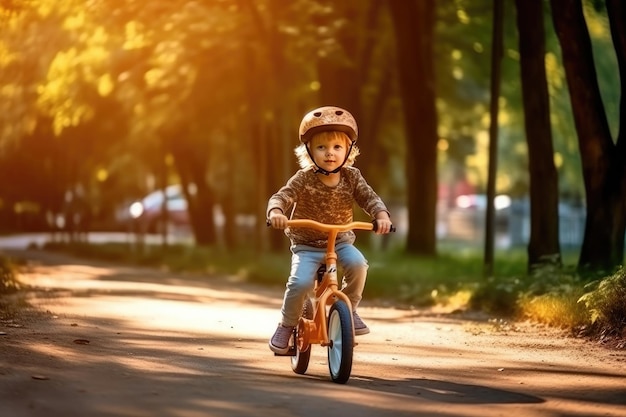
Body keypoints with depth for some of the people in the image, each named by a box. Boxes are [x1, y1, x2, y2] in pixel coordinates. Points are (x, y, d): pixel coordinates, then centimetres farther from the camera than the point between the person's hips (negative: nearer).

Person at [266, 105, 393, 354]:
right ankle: (287, 325, 0)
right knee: (300, 282, -26)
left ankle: (348, 309, -3)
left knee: (357, 263, -29)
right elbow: (281, 196, -20)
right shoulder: (304, 179, -12)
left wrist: (382, 215, -31)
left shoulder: (351, 177, -4)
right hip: (306, 245, -2)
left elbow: (370, 198, -9)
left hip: (340, 242, 2)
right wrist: (276, 212, -43)